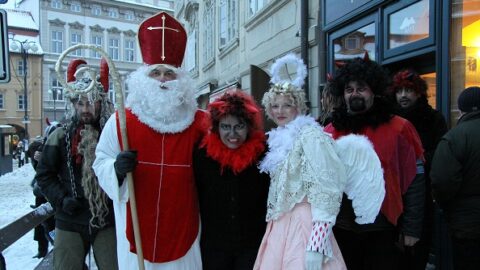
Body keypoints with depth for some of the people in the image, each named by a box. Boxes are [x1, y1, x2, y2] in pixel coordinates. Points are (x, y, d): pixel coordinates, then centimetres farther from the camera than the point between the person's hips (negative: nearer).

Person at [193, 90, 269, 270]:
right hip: (213, 245, 1)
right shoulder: (203, 154, -7)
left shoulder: (263, 153, -10)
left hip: (254, 244, -1)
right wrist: (205, 232, 3)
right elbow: (197, 197, 1)